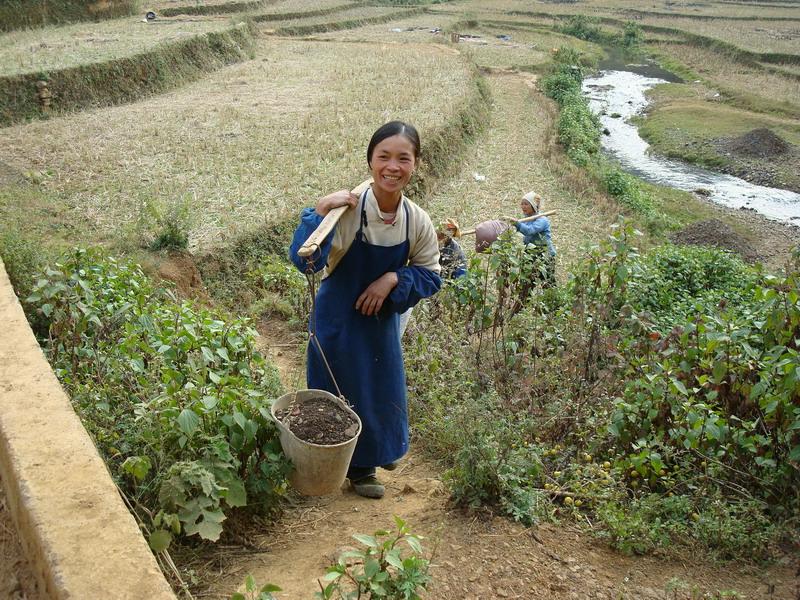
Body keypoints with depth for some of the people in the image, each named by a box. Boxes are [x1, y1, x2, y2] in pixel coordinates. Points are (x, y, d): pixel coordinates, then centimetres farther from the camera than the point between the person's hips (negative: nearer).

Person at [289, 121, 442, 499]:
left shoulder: (417, 221, -13)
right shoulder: (347, 209, -27)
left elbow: (430, 276, -4)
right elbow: (305, 262, -31)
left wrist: (393, 280, -21)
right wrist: (319, 212, -44)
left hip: (382, 319, 5)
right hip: (339, 319, -4)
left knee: (382, 388, 23)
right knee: (341, 392, 10)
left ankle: (375, 451, 51)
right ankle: (356, 466, 35)